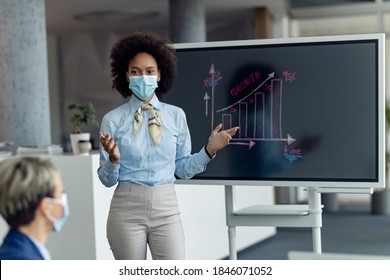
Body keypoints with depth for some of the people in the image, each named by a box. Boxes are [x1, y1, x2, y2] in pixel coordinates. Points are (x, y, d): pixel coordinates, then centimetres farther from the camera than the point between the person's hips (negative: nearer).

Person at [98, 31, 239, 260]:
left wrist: (210, 150, -5)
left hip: (166, 208, 1)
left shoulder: (176, 116, 4)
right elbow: (107, 179, 1)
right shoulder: (113, 120, -1)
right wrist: (113, 159, -19)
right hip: (127, 209, -1)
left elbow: (183, 169, 8)